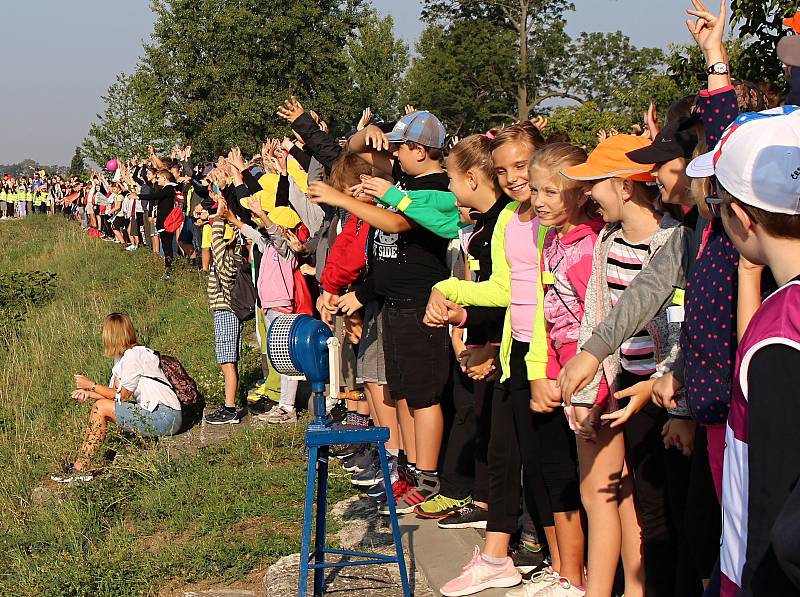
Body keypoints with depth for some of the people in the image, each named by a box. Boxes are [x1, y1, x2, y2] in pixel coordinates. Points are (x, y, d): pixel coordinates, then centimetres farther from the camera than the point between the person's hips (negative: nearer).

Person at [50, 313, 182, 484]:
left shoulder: (133, 355, -13)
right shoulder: (123, 356, 17)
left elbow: (121, 395, -11)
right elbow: (116, 392, 14)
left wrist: (91, 385, -4)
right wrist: (88, 394, 7)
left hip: (165, 417, -10)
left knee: (100, 408, -14)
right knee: (100, 406, 4)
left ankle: (81, 468, -9)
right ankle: (82, 466, 0)